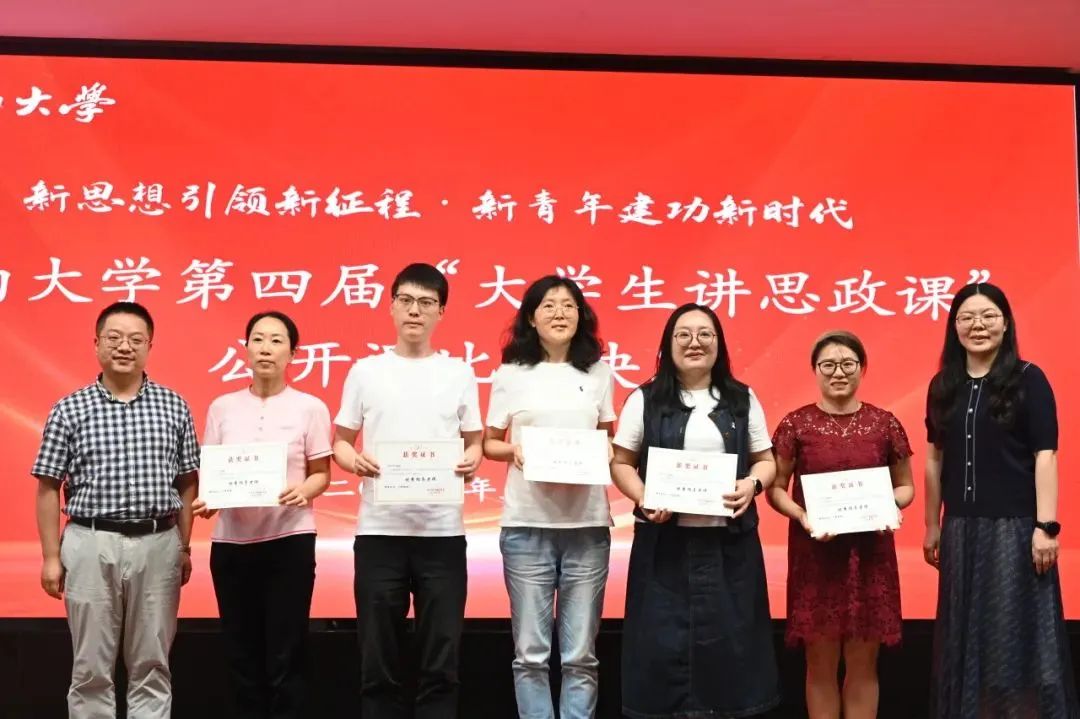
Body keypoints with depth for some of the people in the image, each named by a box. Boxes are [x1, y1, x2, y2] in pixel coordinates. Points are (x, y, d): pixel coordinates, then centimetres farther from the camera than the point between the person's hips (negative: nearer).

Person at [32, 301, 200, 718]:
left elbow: (187, 483, 9)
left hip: (158, 544, 1)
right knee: (91, 668, 6)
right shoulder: (70, 410, 1)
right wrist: (51, 557, -1)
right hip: (91, 544, -1)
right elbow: (48, 489, 2)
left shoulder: (174, 407, 5)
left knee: (152, 667, 8)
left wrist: (185, 547, 7)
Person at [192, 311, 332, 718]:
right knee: (241, 655, 9)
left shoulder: (310, 408, 1)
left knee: (284, 657, 1)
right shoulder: (222, 407, 7)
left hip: (289, 540, -2)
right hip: (231, 541, 3)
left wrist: (303, 491, -18)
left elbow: (321, 474, 3)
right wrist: (206, 500, -12)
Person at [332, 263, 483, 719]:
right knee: (379, 656, 6)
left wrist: (470, 463, -11)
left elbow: (475, 442, 11)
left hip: (442, 531, 0)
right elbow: (341, 442, 10)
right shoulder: (366, 371, 6)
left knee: (441, 657, 5)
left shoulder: (459, 373, 7)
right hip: (379, 530, 0)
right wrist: (354, 460, -12)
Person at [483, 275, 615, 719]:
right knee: (531, 652, 2)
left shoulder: (599, 373, 9)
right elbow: (489, 444, 9)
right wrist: (513, 450, -12)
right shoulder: (510, 373, 4)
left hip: (587, 524, 1)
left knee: (580, 653, 4)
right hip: (527, 524, -1)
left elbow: (612, 441, 16)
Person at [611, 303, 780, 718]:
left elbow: (766, 460, 12)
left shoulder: (742, 399, 10)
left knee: (728, 638, 4)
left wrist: (752, 484, -10)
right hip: (664, 542, -1)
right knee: (663, 642, 1)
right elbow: (621, 463, 4)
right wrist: (643, 499, -14)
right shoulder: (645, 400, 5)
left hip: (729, 542, 2)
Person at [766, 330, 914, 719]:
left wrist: (891, 506, -10)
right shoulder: (795, 425, -1)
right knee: (821, 664, 5)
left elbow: (905, 485, 11)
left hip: (870, 554, 1)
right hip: (814, 553, -1)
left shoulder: (885, 424, 3)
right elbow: (775, 488, 1)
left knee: (863, 665, 8)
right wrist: (801, 516, -16)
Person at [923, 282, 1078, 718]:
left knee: (1018, 632, 1)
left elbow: (1045, 456, -9)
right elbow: (935, 458, 10)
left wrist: (1045, 526, -14)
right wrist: (932, 526, 10)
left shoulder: (1028, 380, -5)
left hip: (1015, 526, -4)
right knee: (964, 636, 12)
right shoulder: (944, 385, 6)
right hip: (961, 528, 4)